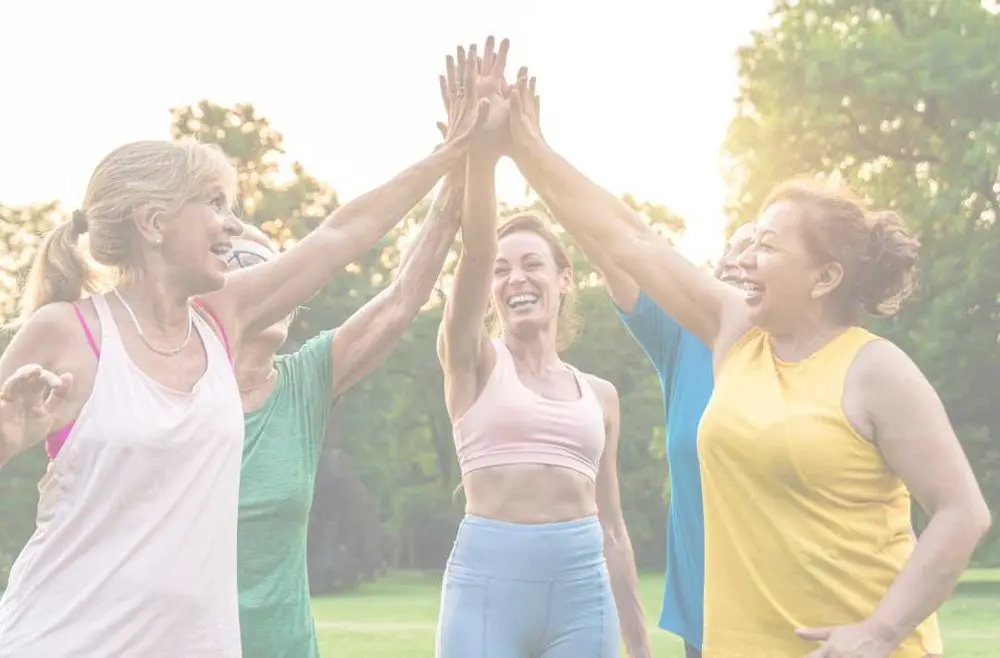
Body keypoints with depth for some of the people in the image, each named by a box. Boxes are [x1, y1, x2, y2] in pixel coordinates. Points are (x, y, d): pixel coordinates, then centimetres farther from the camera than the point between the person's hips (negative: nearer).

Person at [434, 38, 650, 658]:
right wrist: (481, 148, -29)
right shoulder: (474, 364, 4)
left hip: (581, 588, 3)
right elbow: (473, 252, -14)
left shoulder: (599, 394, 13)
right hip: (486, 582, -3)